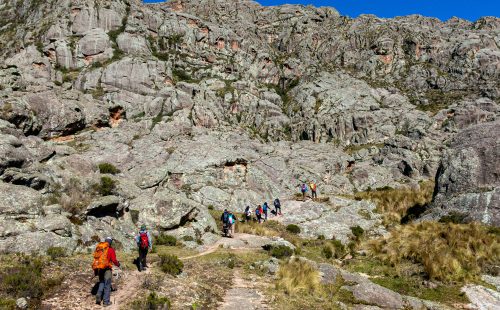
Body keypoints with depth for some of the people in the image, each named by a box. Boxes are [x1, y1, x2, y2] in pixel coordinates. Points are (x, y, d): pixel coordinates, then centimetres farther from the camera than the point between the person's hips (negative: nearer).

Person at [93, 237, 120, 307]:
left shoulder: (98, 248, 6)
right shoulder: (111, 250, -10)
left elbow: (96, 257, 11)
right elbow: (114, 260, -11)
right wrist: (118, 264, 11)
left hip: (99, 269, 5)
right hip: (107, 269, -5)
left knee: (101, 283, 24)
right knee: (107, 285, 6)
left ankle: (98, 296, 5)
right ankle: (106, 302, 10)